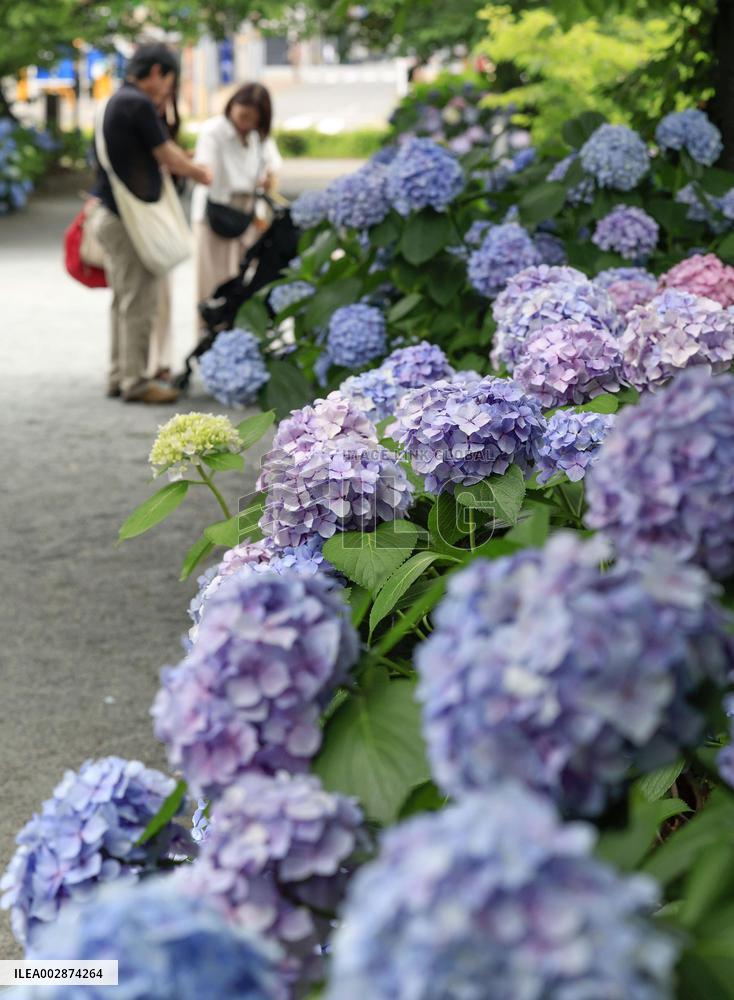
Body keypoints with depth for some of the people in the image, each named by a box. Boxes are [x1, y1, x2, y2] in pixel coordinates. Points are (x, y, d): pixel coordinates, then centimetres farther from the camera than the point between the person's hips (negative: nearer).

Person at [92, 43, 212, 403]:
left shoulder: (119, 102, 15)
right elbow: (168, 158, -9)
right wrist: (202, 175, 7)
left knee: (124, 301, 16)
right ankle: (135, 382, 1)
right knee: (138, 303, -4)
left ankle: (120, 375, 23)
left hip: (112, 213, 10)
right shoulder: (139, 104, -15)